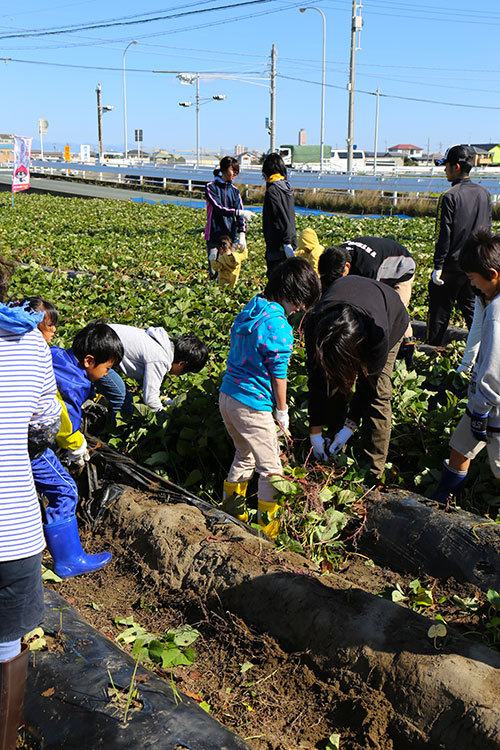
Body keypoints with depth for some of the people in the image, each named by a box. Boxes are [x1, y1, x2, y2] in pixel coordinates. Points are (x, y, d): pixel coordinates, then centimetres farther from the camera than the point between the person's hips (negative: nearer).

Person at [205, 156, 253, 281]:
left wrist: (241, 235, -10)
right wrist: (239, 212, -25)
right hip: (214, 236, -4)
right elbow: (218, 208, -15)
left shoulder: (234, 190, 12)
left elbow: (240, 215, 4)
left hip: (231, 236, 4)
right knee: (214, 273, -5)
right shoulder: (211, 187, -1)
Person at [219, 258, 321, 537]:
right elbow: (278, 375, -14)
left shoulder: (249, 309, 5)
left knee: (245, 455, 28)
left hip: (227, 396, 8)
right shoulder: (279, 326, -20)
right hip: (252, 406, -8)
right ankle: (267, 521, 21)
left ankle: (230, 505, 38)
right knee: (271, 467, 10)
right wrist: (283, 412, 0)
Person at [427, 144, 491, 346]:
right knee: (472, 309, 12)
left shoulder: (449, 197, -14)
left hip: (452, 265, -6)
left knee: (439, 311, 5)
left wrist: (438, 266, -12)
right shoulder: (484, 194, 7)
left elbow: (444, 235, -15)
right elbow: (487, 229, 13)